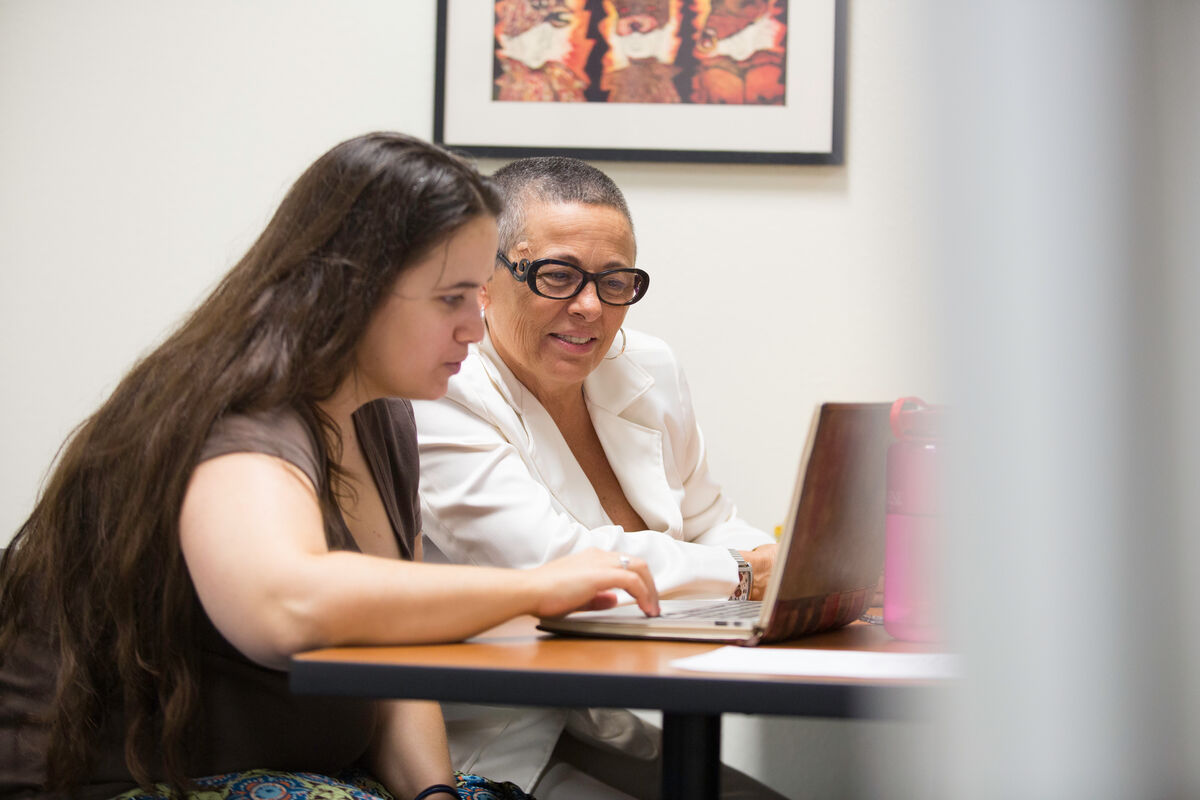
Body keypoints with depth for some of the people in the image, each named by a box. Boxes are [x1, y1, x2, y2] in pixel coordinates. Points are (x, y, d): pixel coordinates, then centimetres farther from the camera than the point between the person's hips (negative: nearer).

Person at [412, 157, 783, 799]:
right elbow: (550, 563, -22)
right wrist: (742, 575, -14)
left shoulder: (648, 372, 13)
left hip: (627, 742, 9)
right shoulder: (437, 398, -13)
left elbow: (710, 527, 20)